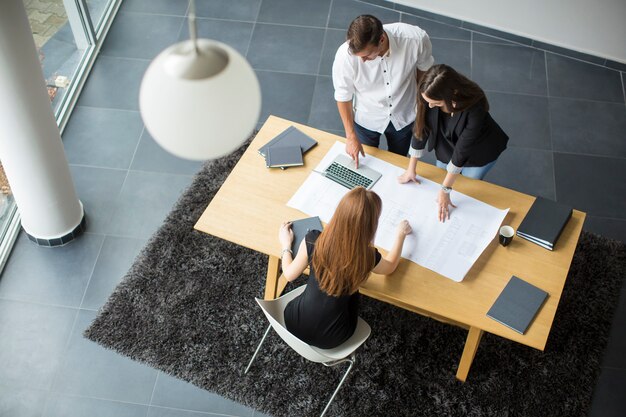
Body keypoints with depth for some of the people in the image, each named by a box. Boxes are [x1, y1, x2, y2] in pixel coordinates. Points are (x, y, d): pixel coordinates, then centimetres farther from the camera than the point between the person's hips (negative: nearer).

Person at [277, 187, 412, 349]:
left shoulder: (313, 240, -21)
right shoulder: (367, 256, -22)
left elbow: (289, 274, -3)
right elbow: (390, 266, 4)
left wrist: (285, 244, 14)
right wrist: (401, 234, 18)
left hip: (295, 324, 1)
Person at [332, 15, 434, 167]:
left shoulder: (415, 39, -34)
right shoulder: (345, 55, -36)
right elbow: (343, 95, -17)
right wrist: (351, 136, -12)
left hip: (404, 116, 1)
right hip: (366, 119, -1)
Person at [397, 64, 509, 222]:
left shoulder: (475, 107, -42)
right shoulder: (429, 96, -31)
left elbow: (462, 150, -35)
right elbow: (421, 130, -18)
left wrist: (445, 190, -29)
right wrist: (411, 169, -8)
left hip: (479, 153, -3)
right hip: (446, 148, 4)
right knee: (440, 180, 19)